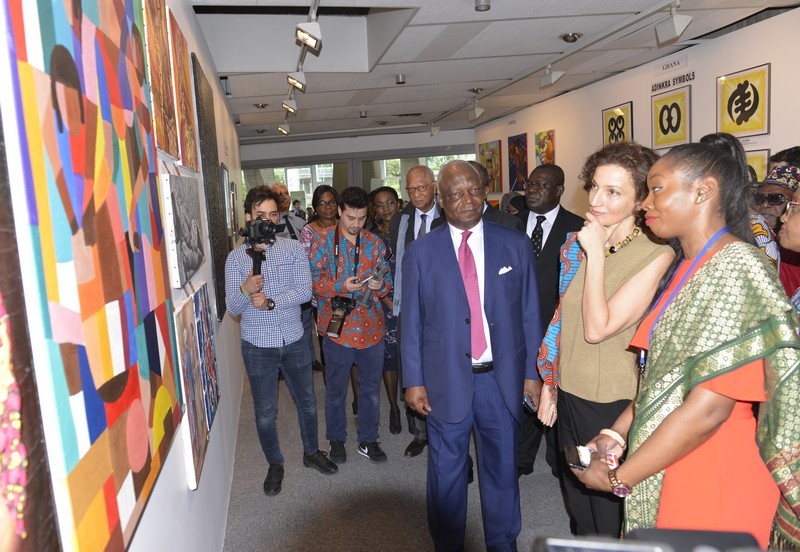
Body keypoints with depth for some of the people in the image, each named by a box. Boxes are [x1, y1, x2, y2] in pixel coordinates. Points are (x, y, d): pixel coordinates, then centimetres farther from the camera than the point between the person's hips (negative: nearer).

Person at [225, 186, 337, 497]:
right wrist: (245, 290, -27)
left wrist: (271, 302, -22)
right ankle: (275, 464, 33)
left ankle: (311, 452, 39)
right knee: (265, 411, 11)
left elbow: (305, 291, -12)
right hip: (258, 346, -1)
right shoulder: (236, 258, -4)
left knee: (306, 401, 16)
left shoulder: (294, 250, -3)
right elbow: (232, 308, -7)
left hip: (293, 341, 1)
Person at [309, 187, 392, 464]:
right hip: (337, 325, -2)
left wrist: (380, 285, -16)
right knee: (336, 389, 12)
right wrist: (341, 287, -22)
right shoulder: (322, 241, -2)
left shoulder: (375, 243, 6)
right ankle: (336, 439, 32)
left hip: (371, 325, 3)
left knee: (371, 388, 13)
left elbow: (388, 281, 7)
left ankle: (368, 440, 30)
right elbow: (313, 280, -7)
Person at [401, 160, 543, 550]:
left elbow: (529, 313, 3)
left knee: (503, 470, 18)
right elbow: (411, 321, -1)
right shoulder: (420, 252, -3)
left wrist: (532, 372, 2)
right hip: (446, 381, -1)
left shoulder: (516, 245, 0)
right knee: (446, 474, 16)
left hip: (503, 379, 1)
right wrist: (413, 381, -3)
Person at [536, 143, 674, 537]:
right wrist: (549, 386, 10)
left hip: (613, 404, -5)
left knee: (608, 515, 15)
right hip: (568, 393, 6)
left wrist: (597, 254, -23)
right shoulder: (577, 243, 0)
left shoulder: (656, 256, -18)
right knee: (577, 503, 25)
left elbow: (597, 329, -23)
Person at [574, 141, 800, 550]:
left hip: (710, 481, -7)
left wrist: (620, 478, -17)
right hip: (663, 468, 8)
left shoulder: (736, 270, -20)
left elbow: (708, 407, -25)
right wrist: (616, 434, 2)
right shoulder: (685, 267, 7)